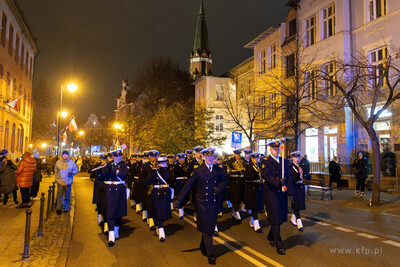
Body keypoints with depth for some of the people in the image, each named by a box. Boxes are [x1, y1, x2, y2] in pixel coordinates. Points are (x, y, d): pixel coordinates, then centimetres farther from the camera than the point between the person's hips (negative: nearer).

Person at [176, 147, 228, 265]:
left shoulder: (218, 169, 4)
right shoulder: (198, 170, -6)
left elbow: (224, 180, 18)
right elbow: (188, 185, -4)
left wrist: (219, 188, -3)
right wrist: (179, 199, -5)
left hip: (213, 203, 4)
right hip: (202, 203, -4)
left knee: (210, 228, 12)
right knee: (206, 230, -1)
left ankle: (203, 248, 35)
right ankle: (210, 255, 8)